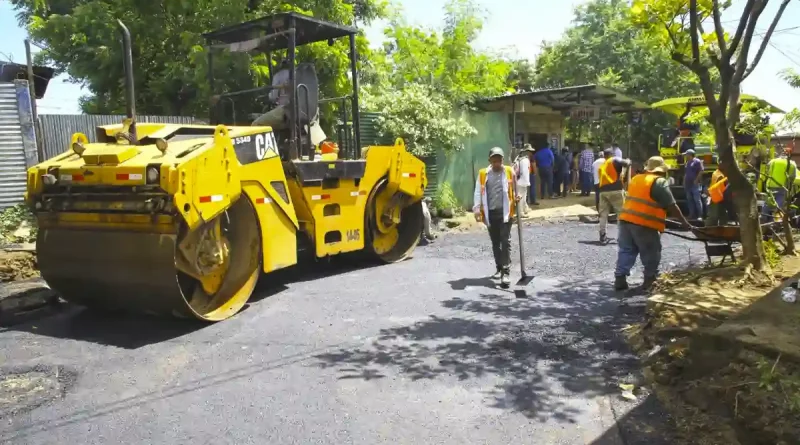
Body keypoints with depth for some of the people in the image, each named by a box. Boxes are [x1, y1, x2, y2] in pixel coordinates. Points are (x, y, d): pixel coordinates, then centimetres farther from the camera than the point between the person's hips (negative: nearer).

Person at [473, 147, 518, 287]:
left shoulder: (509, 172, 3)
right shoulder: (483, 174, 5)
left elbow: (515, 189, 9)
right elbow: (478, 192, 2)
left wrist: (516, 198, -12)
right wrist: (477, 209, -9)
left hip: (505, 212, -2)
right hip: (490, 213, 3)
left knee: (505, 242, -8)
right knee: (495, 243, 13)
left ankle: (505, 272, -9)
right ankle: (499, 269, 27)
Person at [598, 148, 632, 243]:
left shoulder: (602, 166, 24)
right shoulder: (615, 160, 6)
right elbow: (626, 163, -9)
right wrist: (628, 161, 14)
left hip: (603, 190, 5)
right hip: (615, 190, -5)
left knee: (603, 214, 7)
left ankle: (602, 236, 3)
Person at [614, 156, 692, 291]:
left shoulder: (636, 179, 18)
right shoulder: (660, 182, -3)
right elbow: (671, 205, -5)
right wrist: (684, 222, 3)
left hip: (626, 219, 7)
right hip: (644, 224, -6)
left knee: (626, 251, 11)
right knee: (651, 254, 8)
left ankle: (620, 279, 7)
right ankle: (649, 281, 13)